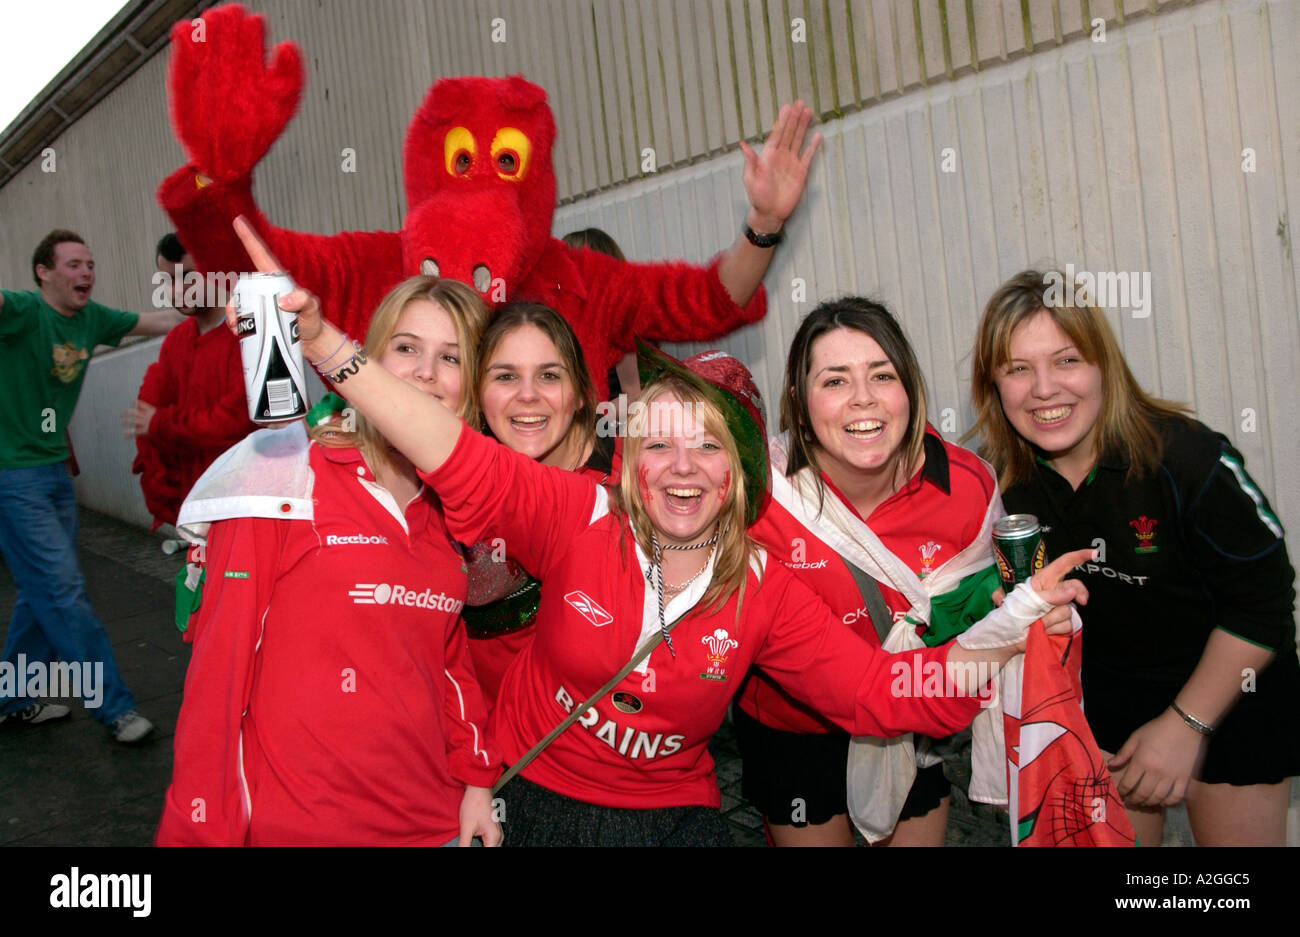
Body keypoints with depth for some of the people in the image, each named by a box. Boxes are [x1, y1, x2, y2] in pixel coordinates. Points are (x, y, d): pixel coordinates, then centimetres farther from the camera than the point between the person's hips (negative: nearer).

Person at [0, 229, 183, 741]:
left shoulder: (92, 318, 4)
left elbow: (159, 321, 16)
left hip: (55, 471, 8)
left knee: (43, 592, 15)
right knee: (63, 592, -5)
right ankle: (114, 706, 3)